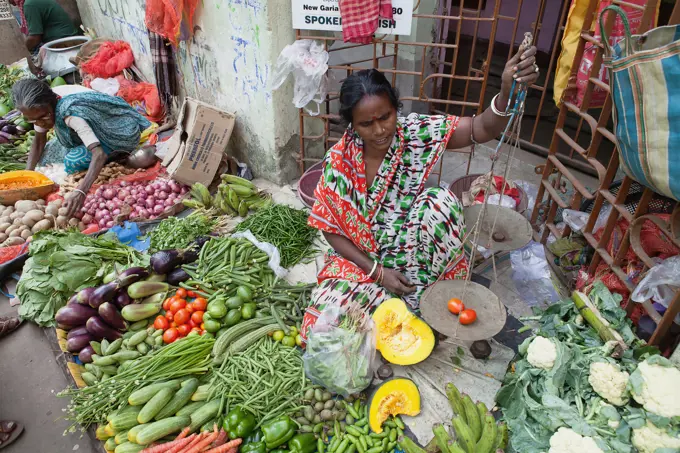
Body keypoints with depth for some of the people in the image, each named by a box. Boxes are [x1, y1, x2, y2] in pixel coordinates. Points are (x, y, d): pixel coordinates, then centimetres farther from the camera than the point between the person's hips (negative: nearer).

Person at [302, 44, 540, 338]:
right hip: (361, 259, 0)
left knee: (441, 201, -30)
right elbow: (332, 230, -9)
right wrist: (377, 271, -17)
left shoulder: (416, 134, -15)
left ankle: (413, 295, -10)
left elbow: (482, 129, -26)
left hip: (413, 253, 1)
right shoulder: (338, 160, -15)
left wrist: (508, 90, -49)